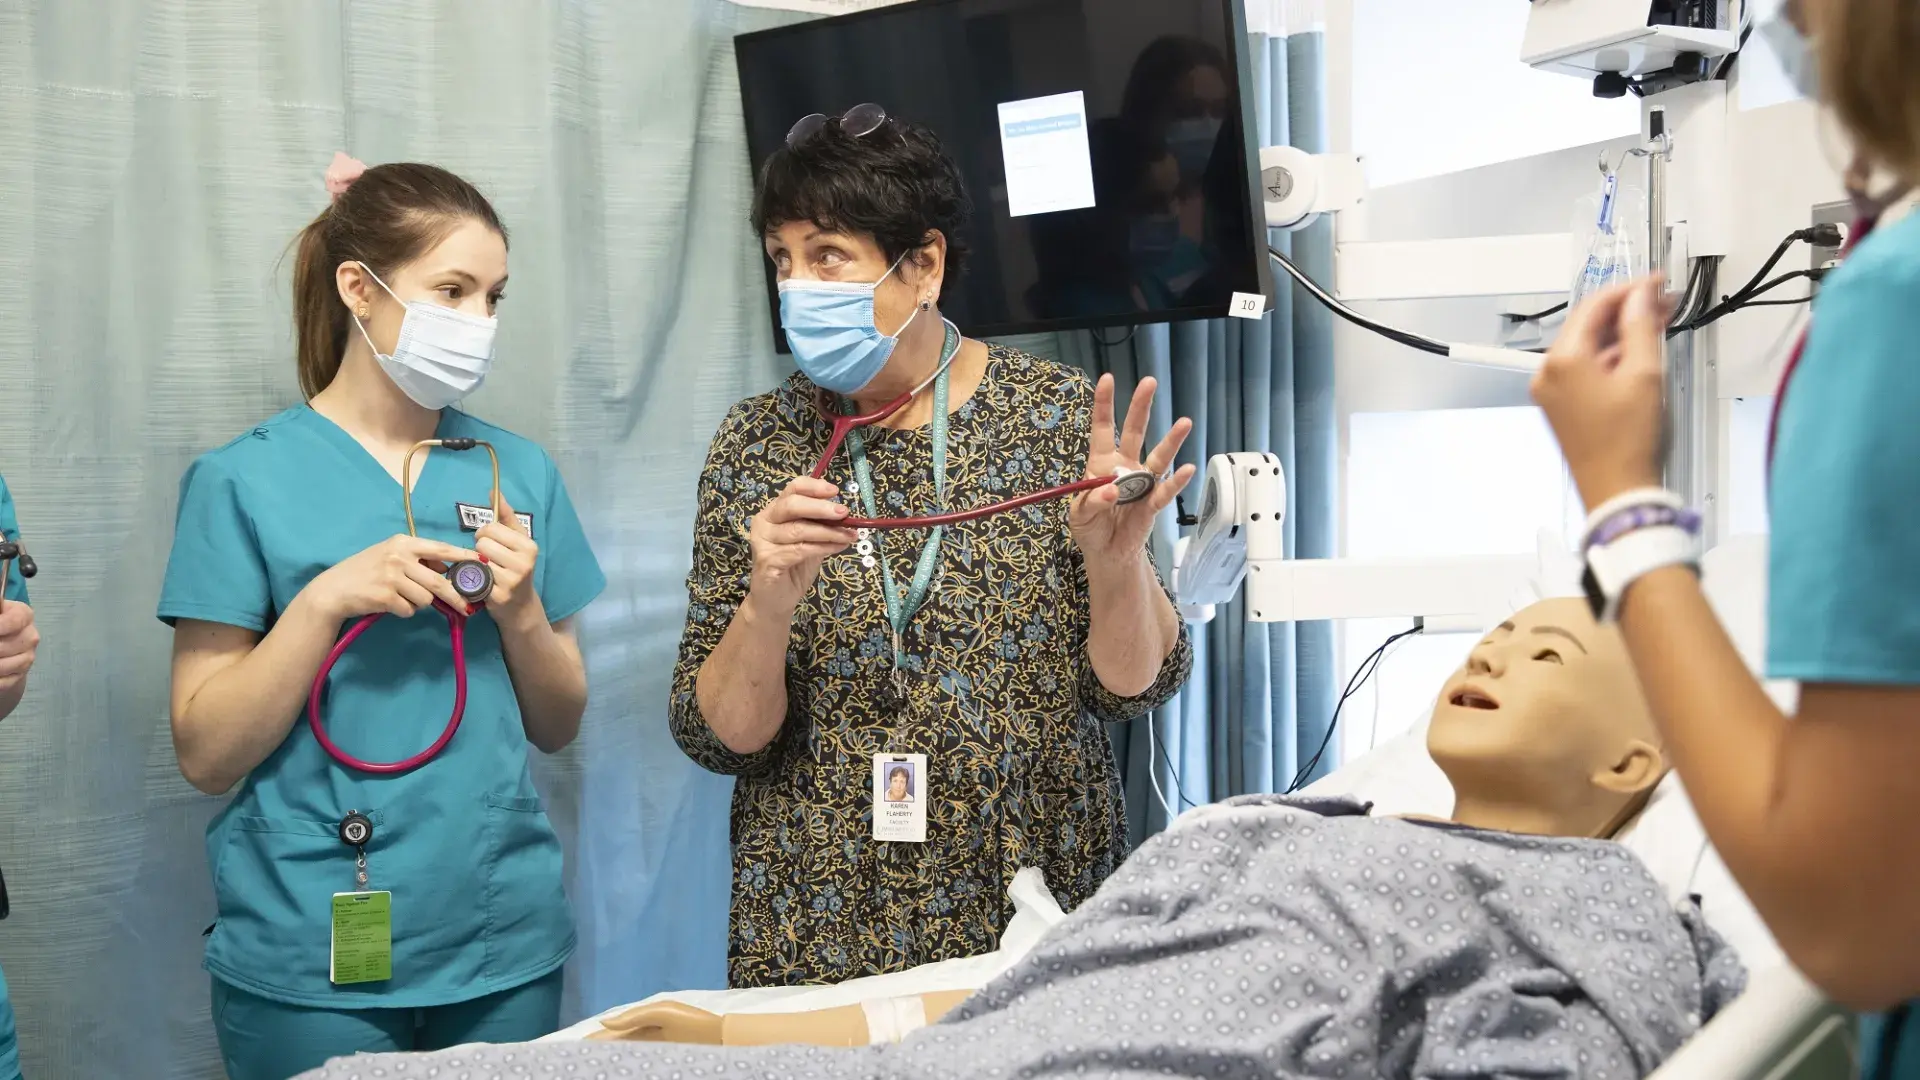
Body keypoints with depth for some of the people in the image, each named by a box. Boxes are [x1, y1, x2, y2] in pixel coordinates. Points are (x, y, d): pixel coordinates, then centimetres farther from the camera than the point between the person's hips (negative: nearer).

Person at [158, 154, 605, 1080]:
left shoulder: (518, 472, 4)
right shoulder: (246, 480, -6)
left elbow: (556, 726, 9)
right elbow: (205, 754, -7)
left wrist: (521, 612, -10)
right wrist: (325, 601, -19)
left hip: (502, 939, 4)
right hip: (310, 964, -3)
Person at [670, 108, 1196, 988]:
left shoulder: (1059, 414, -5)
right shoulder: (758, 444, -2)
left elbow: (1134, 685, -4)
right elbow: (721, 740, -4)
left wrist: (1117, 560, -23)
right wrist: (768, 604, -23)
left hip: (1034, 913, 0)